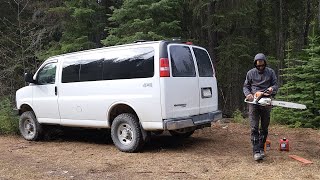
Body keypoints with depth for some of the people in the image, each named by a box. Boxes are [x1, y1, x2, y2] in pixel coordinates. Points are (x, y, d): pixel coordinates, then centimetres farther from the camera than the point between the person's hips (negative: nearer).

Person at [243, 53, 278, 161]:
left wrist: (272, 88, -15)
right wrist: (248, 94, -11)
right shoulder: (250, 73, 6)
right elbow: (245, 86, 10)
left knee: (264, 128, 9)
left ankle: (261, 148, 22)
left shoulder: (270, 72, 7)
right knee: (254, 128, -9)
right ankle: (256, 152, -9)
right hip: (254, 102, -2)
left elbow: (275, 84, 9)